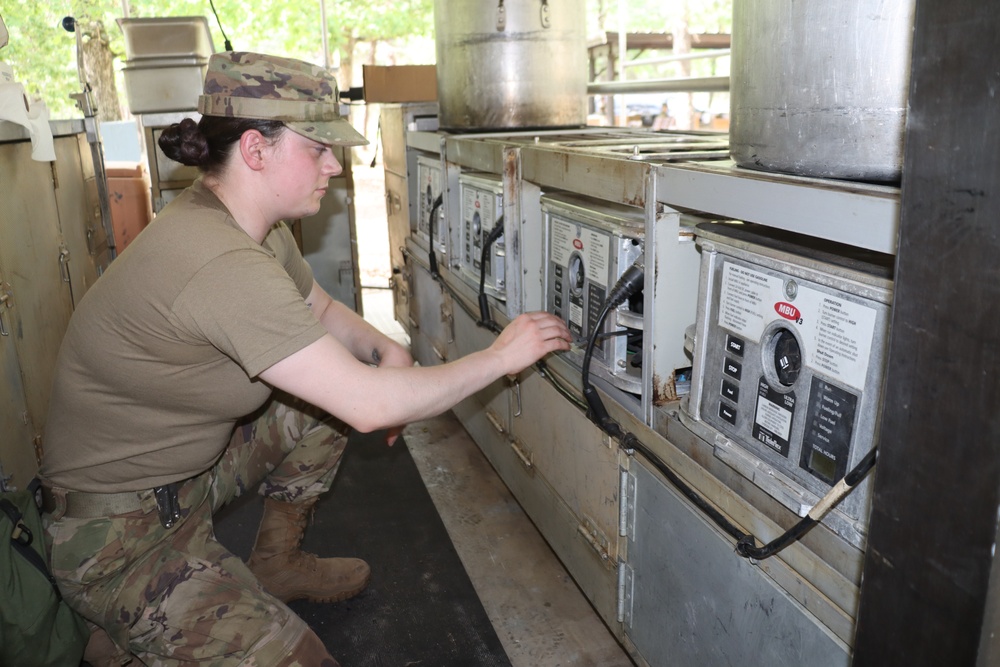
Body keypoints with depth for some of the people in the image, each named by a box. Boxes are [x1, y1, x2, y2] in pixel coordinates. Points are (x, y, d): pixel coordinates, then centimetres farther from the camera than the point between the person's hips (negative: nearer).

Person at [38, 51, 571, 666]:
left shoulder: (254, 224, -3)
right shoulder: (222, 264, -33)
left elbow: (322, 310, 14)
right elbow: (371, 408, -32)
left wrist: (388, 353, -7)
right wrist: (502, 357, -20)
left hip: (188, 463, 9)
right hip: (120, 536, -9)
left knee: (331, 389, 9)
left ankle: (277, 566, 24)